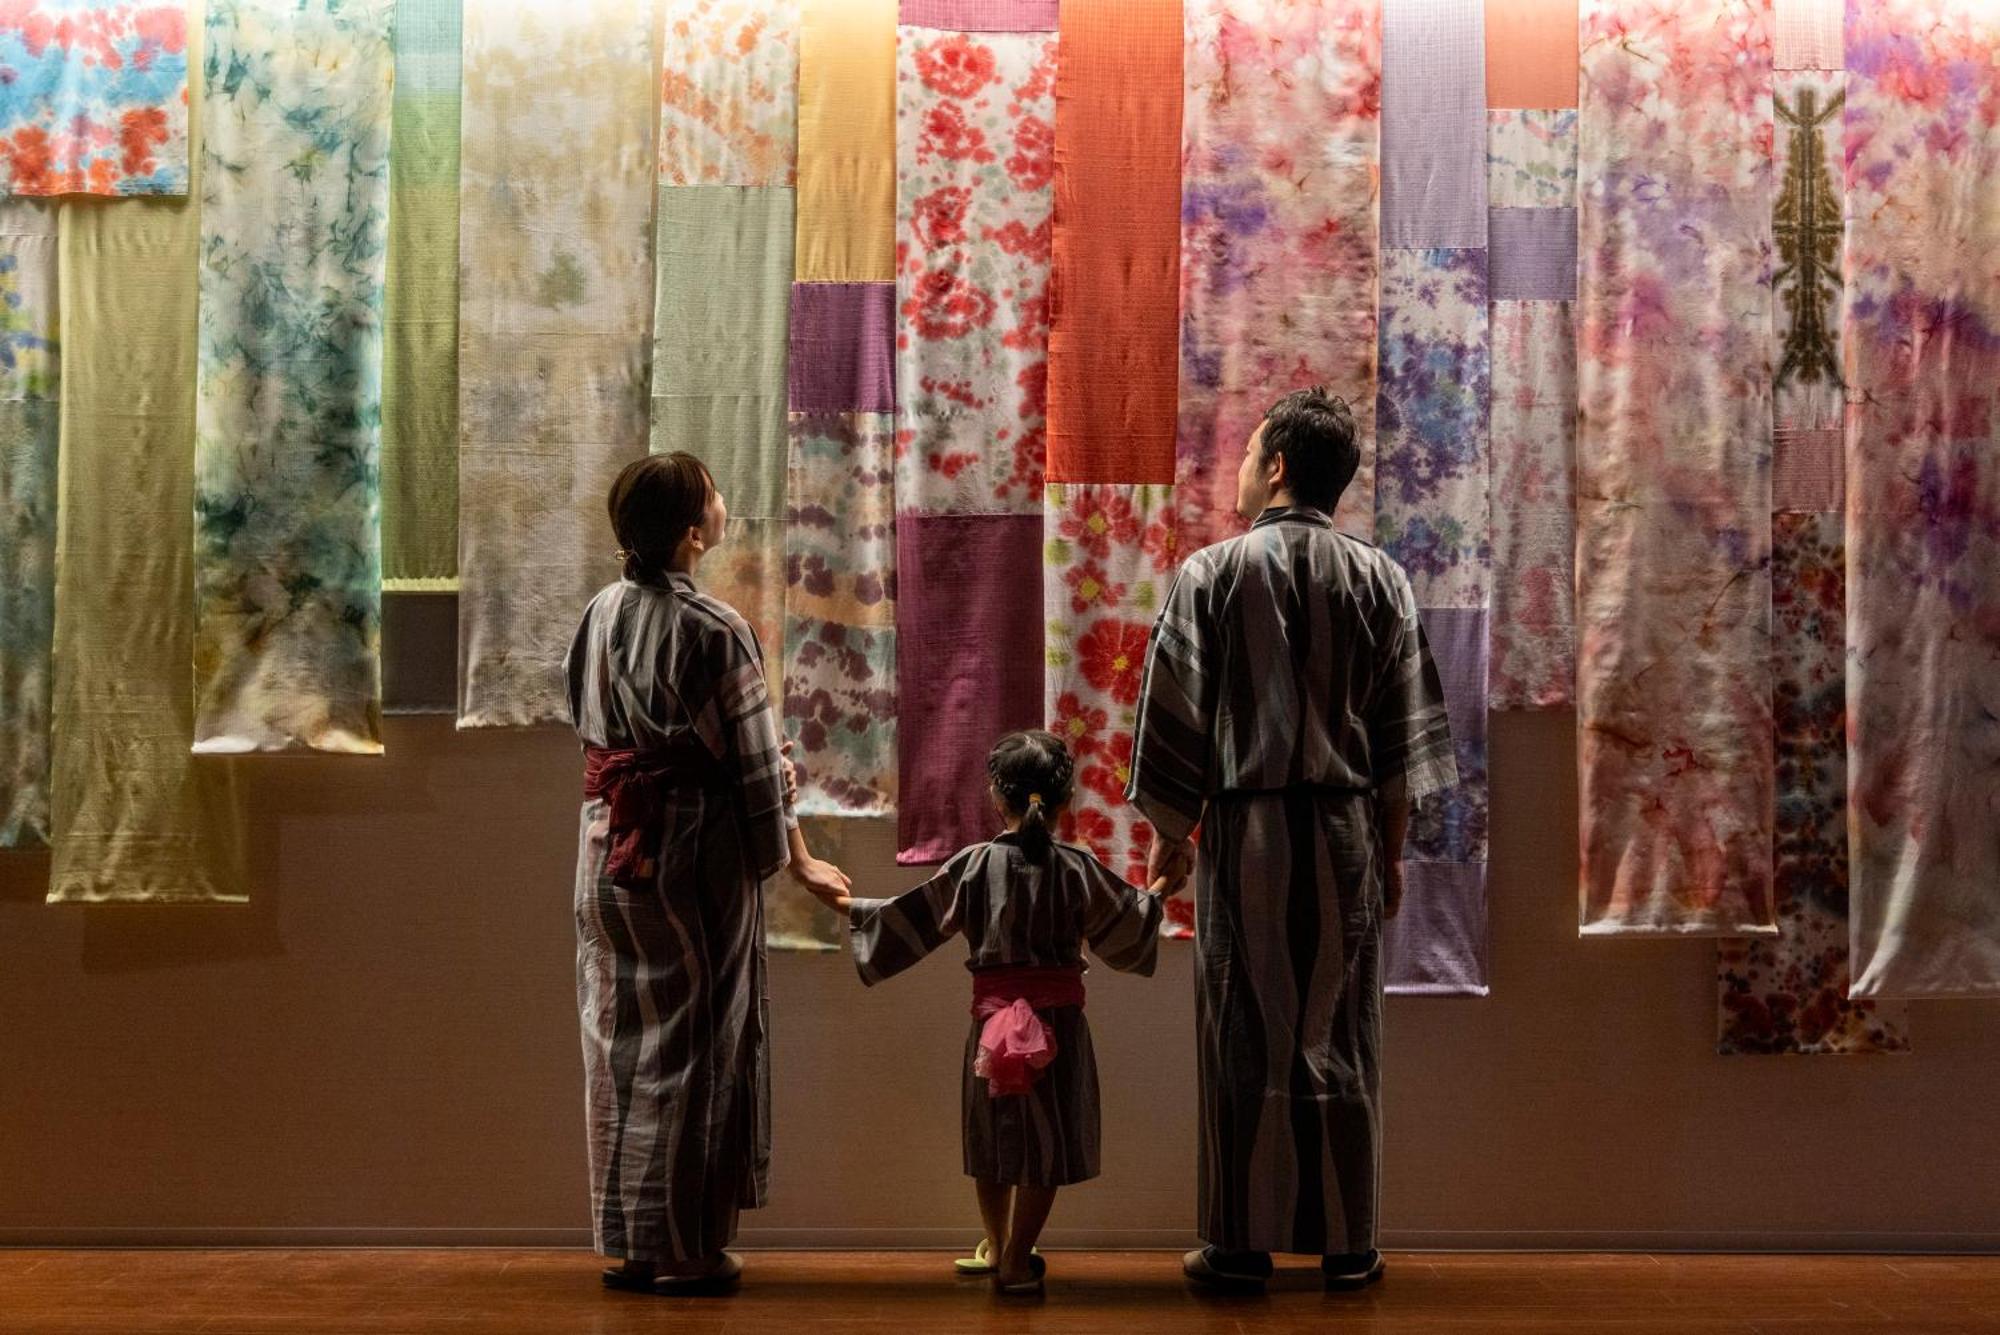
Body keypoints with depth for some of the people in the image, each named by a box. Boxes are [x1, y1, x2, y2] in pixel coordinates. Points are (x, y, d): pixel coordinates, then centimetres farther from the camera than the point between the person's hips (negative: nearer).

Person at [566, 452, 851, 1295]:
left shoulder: (600, 616, 4)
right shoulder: (714, 630, -16)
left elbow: (587, 731, 10)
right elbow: (755, 762, -11)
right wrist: (796, 859, 0)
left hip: (609, 850, 6)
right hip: (696, 855, -6)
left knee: (622, 1038, 12)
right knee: (694, 1041, 4)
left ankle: (629, 1240, 19)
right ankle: (686, 1248, 10)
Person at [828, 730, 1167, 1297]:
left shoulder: (974, 865, -5)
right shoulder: (1078, 868, -3)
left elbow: (908, 918, 1)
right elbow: (1126, 925, 12)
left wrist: (848, 905, 16)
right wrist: (1158, 891, 33)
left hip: (994, 1013, 1)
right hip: (1060, 1017, -1)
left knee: (994, 1128, 16)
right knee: (1046, 1136, 6)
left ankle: (996, 1245, 32)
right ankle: (1016, 1257, 5)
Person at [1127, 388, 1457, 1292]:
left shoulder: (1211, 573, -6)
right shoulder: (1379, 579, 2)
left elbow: (1176, 715, -4)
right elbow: (1403, 730, 4)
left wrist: (1169, 833, 7)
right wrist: (1392, 851, 12)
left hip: (1245, 828, -2)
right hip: (1346, 830, 2)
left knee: (1246, 1035, 4)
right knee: (1340, 1035, 8)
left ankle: (1243, 1243, 8)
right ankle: (1347, 1242, 12)